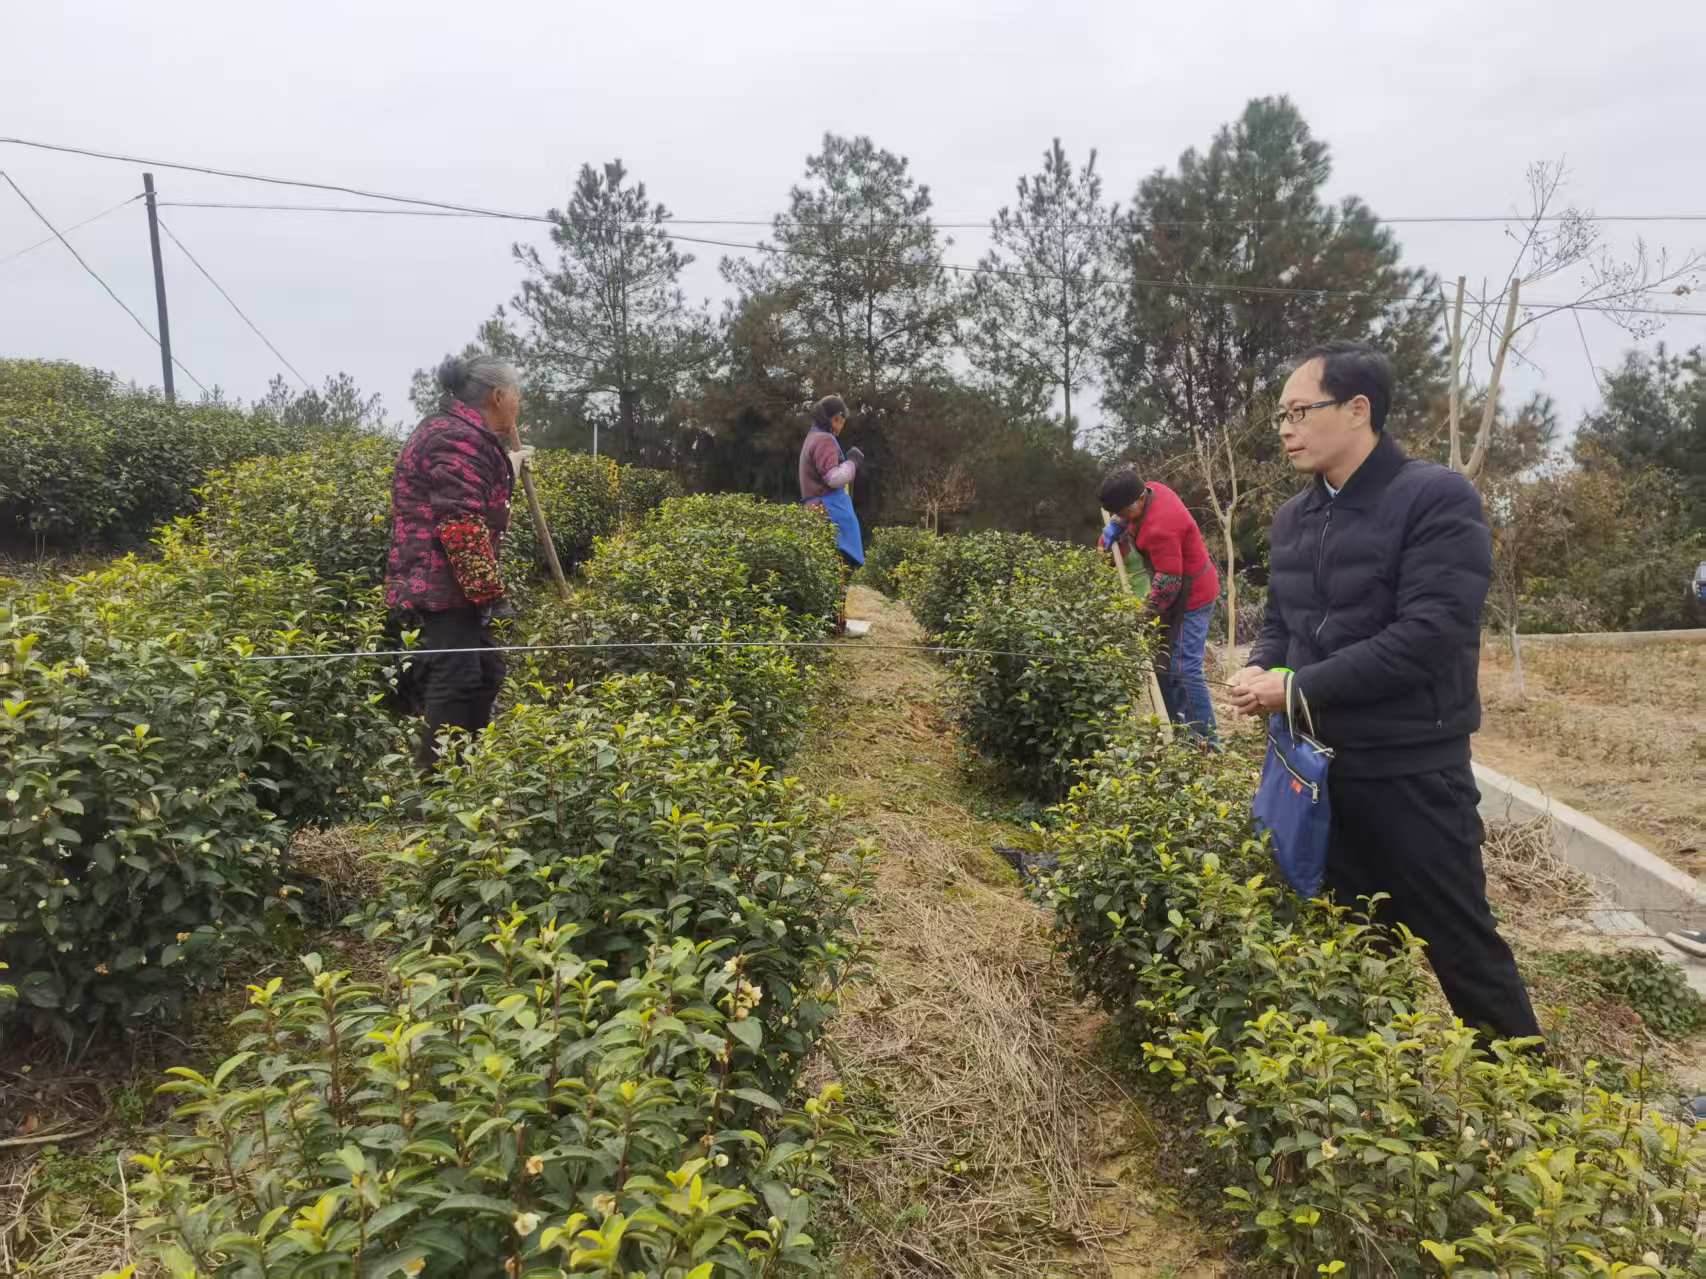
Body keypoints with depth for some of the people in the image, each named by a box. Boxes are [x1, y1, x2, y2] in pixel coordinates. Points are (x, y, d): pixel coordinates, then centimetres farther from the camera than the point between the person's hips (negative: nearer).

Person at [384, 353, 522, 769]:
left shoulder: (458, 433, 20)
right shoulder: (458, 438, -15)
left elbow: (485, 506, 30)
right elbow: (460, 523, -23)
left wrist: (511, 453, 23)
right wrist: (487, 591, -19)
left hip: (449, 590, 11)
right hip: (442, 591, -11)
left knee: (485, 676, 17)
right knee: (455, 689, -11)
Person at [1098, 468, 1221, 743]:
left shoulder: (1159, 529, -30)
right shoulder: (1152, 490, -1)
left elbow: (1169, 581, -27)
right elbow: (1124, 514, 21)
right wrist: (1115, 526, 1)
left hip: (1190, 599, -10)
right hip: (1186, 593, 10)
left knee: (1183, 668, -10)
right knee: (1166, 662, 15)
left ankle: (1206, 736, -2)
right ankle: (1178, 726, 25)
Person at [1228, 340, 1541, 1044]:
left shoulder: (1438, 499, -14)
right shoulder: (1293, 516, 11)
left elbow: (1429, 635, -23)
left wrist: (1298, 686, -19)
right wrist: (1260, 673, -4)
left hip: (1409, 771, -7)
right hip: (1318, 765, 7)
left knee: (1460, 946, 6)